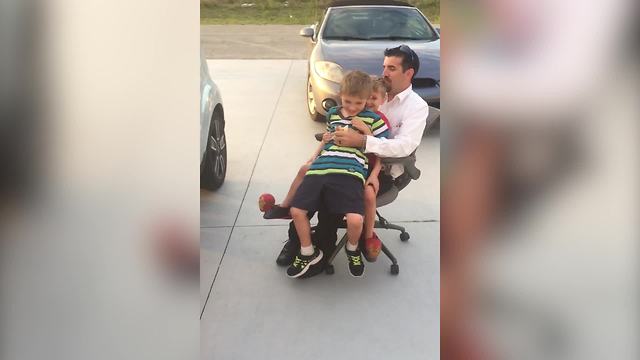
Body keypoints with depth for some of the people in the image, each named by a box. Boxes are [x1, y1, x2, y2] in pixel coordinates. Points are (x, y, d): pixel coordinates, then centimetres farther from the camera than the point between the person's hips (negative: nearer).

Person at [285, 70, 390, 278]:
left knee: (355, 219, -24)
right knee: (297, 211, -7)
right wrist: (312, 159, 30)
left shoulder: (373, 119, 8)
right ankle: (308, 253, 19)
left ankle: (352, 250, 14)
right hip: (320, 168, 5)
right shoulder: (332, 114, 22)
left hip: (350, 173, -4)